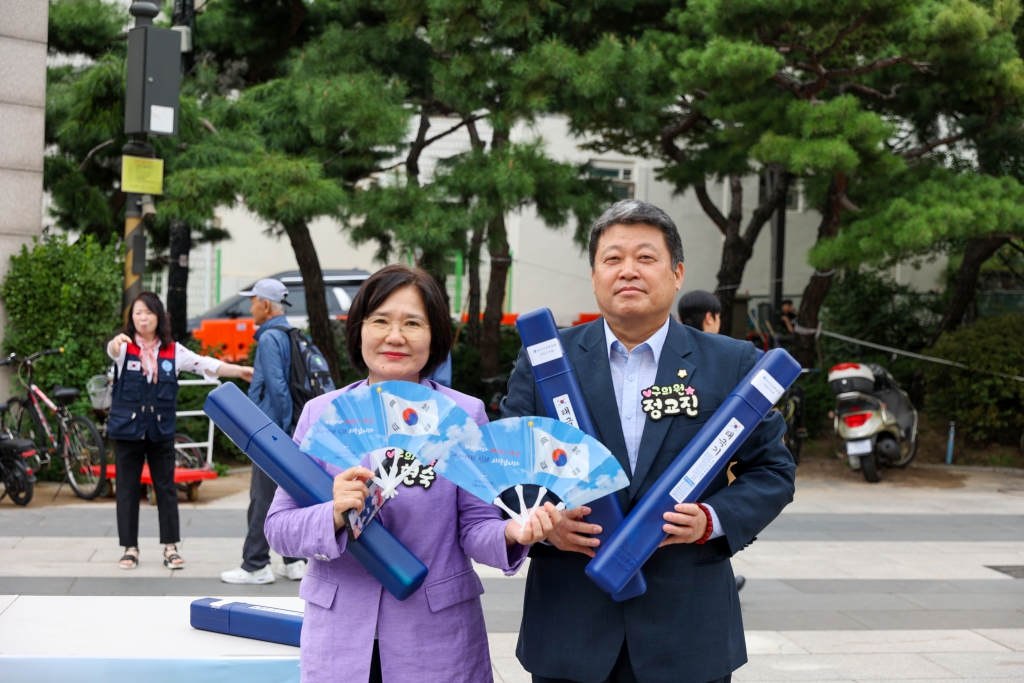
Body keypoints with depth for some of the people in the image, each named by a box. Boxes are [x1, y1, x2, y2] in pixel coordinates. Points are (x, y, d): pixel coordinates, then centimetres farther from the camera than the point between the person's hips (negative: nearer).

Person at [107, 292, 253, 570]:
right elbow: (113, 351, -26)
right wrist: (115, 343, -51)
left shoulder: (173, 351, 3)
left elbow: (205, 364, -2)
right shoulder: (125, 347, -4)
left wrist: (238, 371, -13)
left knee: (166, 488, 5)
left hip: (161, 430, 1)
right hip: (127, 429, -1)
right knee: (128, 490, 5)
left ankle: (170, 547, 13)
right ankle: (130, 548, 15)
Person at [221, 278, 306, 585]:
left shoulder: (270, 338, -13)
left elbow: (277, 387, -20)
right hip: (288, 432, 9)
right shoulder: (293, 336, 14)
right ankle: (294, 562, 18)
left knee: (263, 498, -4)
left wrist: (285, 428, -16)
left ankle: (255, 565, 0)